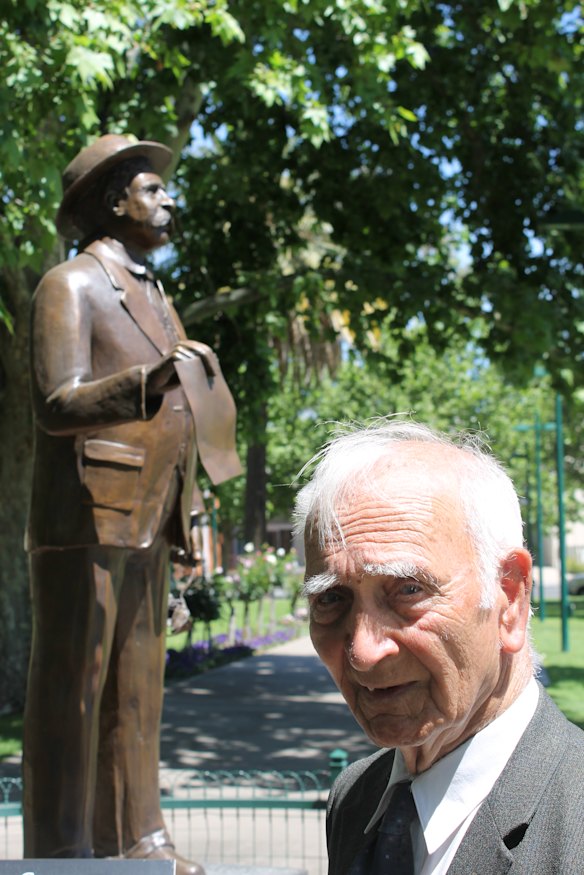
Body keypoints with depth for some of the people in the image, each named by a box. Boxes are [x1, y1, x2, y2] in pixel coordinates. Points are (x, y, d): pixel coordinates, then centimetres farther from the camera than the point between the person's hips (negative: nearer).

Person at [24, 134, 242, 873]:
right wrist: (150, 383, -32)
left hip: (146, 520, 9)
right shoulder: (71, 285, -6)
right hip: (88, 516, -9)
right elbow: (57, 405, -19)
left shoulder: (150, 293, 22)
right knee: (69, 683, -6)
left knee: (137, 686, 9)